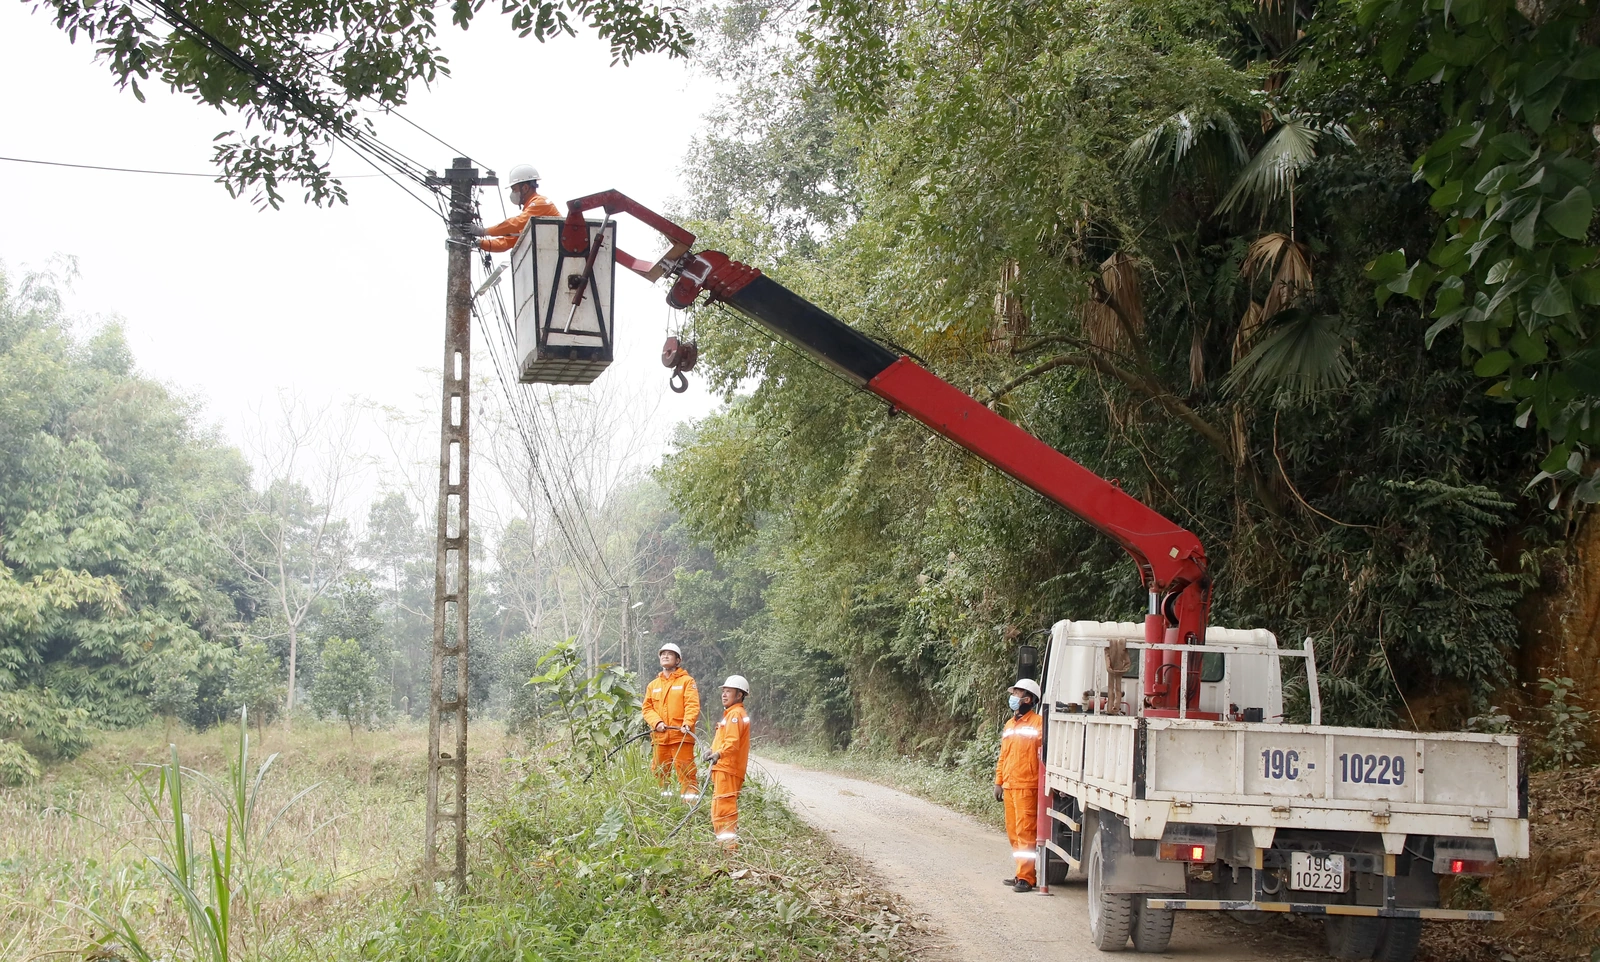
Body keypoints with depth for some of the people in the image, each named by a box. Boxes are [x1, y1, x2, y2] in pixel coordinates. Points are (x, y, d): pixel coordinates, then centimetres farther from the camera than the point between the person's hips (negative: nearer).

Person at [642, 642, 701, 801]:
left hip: (681, 735, -5)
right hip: (660, 737, 5)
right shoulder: (653, 685, 19)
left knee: (686, 770, -10)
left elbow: (692, 705, -6)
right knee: (659, 771, 6)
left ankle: (691, 796, -9)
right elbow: (647, 707, 12)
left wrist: (687, 723, -22)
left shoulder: (687, 681, 4)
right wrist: (657, 722, -7)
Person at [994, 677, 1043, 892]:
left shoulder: (1037, 723, -7)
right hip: (1009, 786, 9)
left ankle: (1026, 877, -10)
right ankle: (1023, 872, 18)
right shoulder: (1009, 725, 18)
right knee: (1013, 831, 10)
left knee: (1025, 831, -10)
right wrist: (998, 782, 19)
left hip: (1027, 786, -9)